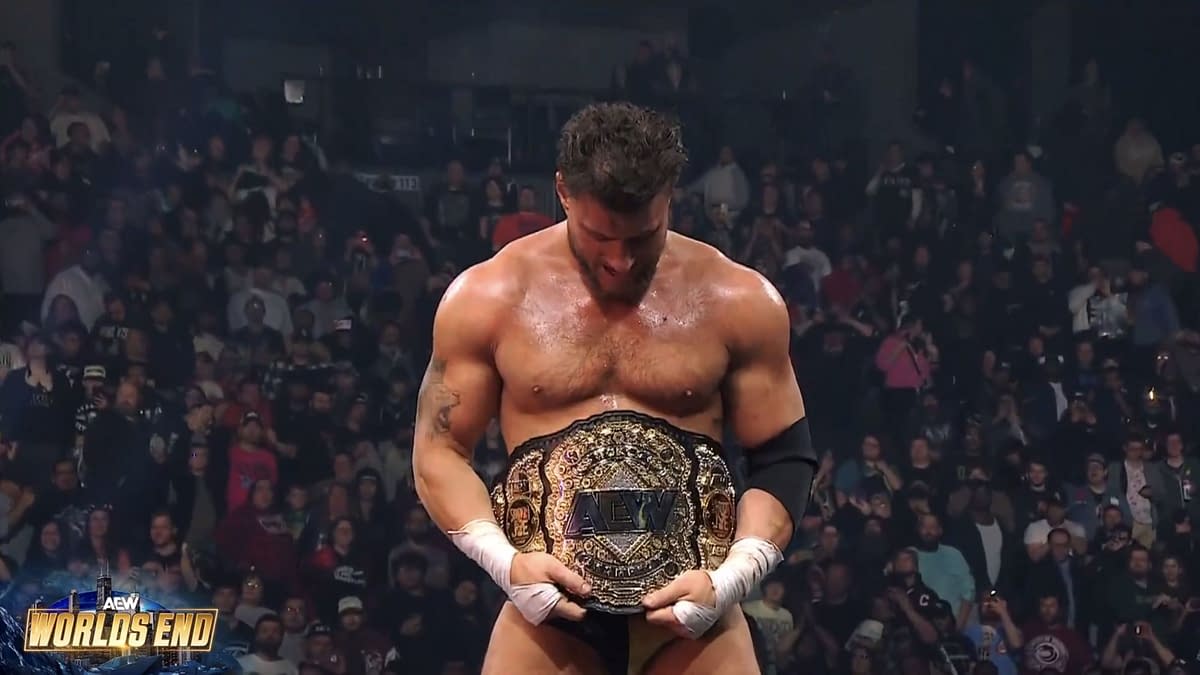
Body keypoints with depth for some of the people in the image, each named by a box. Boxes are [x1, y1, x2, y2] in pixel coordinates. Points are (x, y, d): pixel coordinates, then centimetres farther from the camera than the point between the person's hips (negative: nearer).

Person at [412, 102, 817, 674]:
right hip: (548, 604, 0)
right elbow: (439, 449, 6)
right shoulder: (487, 299, 1)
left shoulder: (739, 302, 2)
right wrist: (504, 561, -10)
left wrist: (732, 579, -8)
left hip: (693, 606, 0)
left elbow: (783, 458, 7)